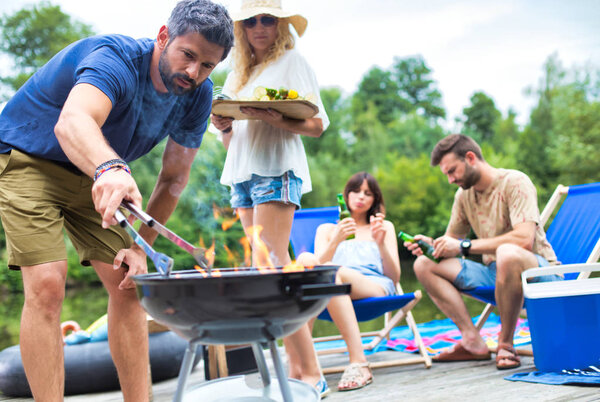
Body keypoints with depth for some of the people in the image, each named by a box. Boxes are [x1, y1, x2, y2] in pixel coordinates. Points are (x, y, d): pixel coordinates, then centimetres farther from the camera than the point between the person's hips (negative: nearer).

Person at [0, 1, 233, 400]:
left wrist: (140, 247, -11)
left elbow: (174, 178, -4)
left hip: (92, 173, 6)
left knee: (128, 283, -1)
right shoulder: (116, 58, -32)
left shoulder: (197, 96, -12)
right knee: (47, 286, -20)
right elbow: (72, 122, -54)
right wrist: (110, 168, -75)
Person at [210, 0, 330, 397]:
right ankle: (298, 368, 3)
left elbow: (318, 125, -4)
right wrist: (224, 127, 2)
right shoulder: (237, 75, 23)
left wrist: (277, 120, -20)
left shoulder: (292, 61, 5)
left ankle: (311, 372, -15)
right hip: (242, 172, 7)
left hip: (277, 169, -7)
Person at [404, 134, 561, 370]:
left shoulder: (515, 182, -13)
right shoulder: (464, 195, 8)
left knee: (507, 253, -42)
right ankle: (473, 342, -14)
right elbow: (452, 242, 13)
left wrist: (464, 245, -23)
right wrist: (431, 245, -11)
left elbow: (524, 239, -26)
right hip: (495, 273, 7)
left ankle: (506, 343, -21)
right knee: (424, 265, -8)